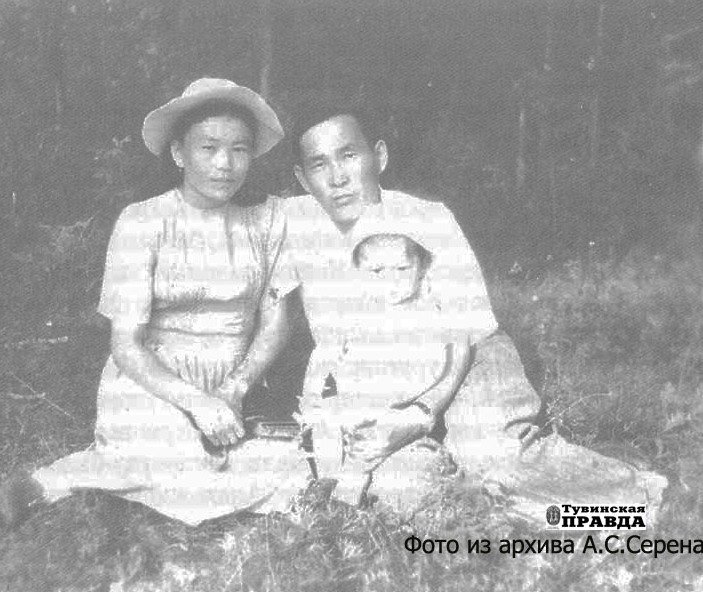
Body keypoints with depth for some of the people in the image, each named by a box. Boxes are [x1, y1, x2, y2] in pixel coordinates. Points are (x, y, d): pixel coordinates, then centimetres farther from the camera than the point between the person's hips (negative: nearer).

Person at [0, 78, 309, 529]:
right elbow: (126, 347, -10)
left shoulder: (267, 220, 1)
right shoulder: (142, 223, -9)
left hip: (231, 396, 5)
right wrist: (196, 402, -22)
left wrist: (236, 390, -14)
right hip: (148, 389, -5)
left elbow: (274, 324, 4)